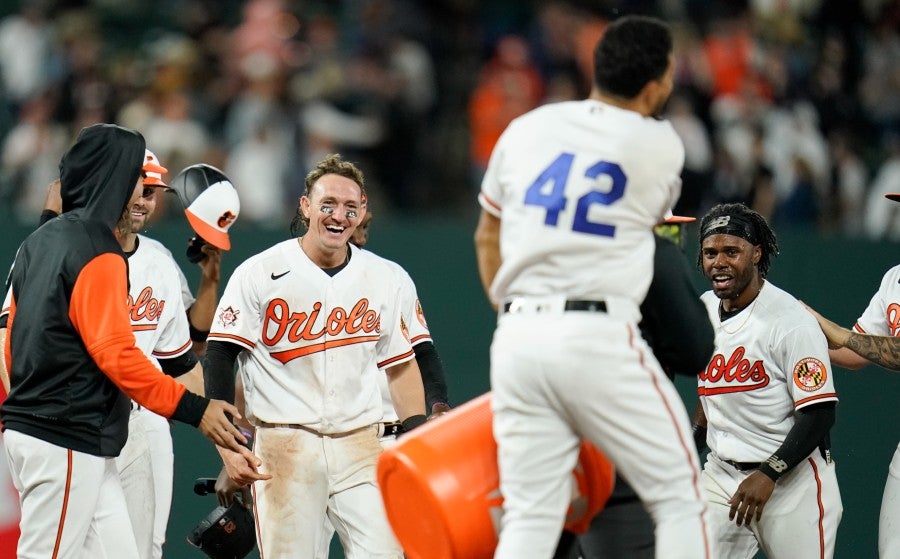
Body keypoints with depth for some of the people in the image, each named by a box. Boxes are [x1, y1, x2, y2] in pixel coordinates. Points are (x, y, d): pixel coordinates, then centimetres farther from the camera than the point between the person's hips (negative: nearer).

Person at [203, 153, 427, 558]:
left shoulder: (380, 277, 9)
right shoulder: (259, 274, -3)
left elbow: (400, 364, 17)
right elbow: (219, 359, -5)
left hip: (360, 446, 3)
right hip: (284, 445, -3)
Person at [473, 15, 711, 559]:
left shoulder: (525, 129, 11)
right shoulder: (662, 147, 1)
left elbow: (487, 238, 19)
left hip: (517, 336, 4)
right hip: (600, 338, -4)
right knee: (680, 498, 7)